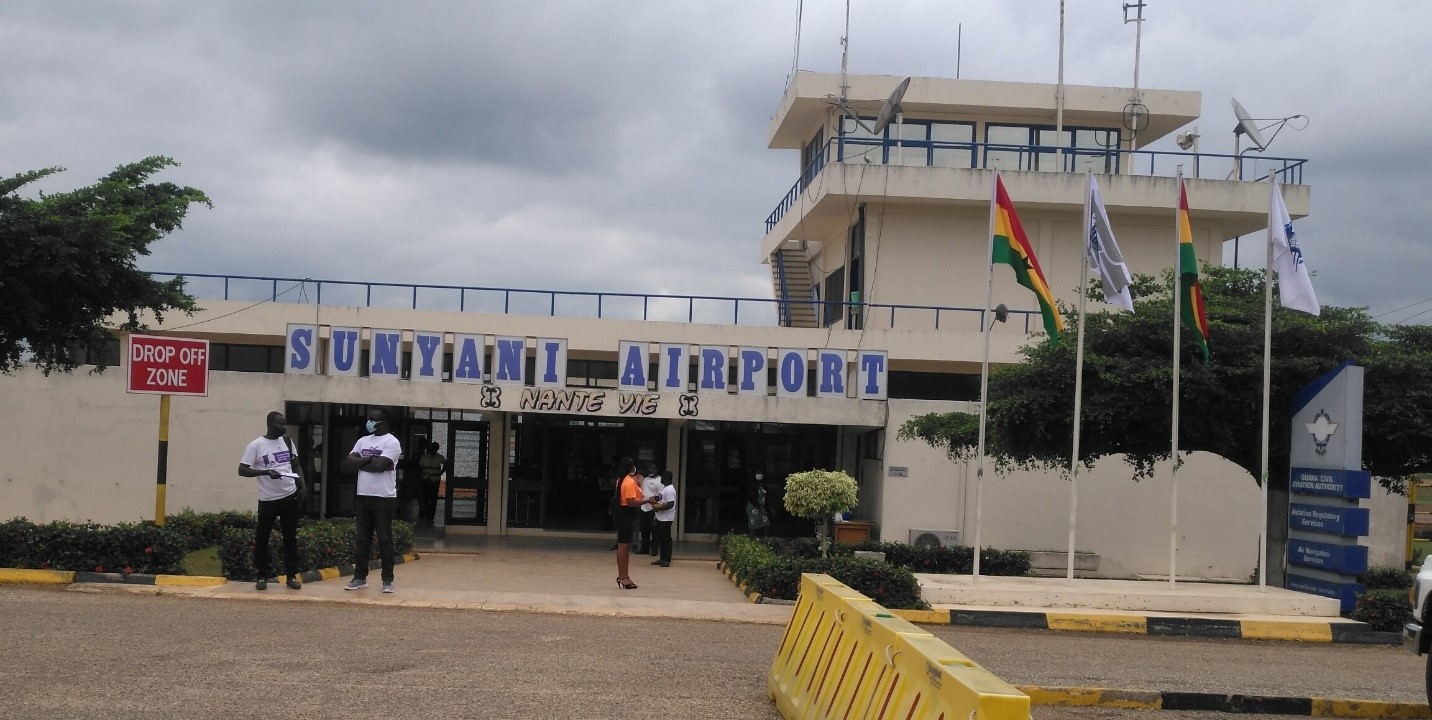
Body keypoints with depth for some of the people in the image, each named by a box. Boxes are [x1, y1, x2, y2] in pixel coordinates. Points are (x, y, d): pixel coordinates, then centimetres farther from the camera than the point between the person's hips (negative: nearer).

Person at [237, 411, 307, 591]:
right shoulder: (256, 445, -9)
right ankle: (262, 576, 14)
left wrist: (303, 484, 2)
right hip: (268, 499, -4)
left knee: (290, 537, 7)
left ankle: (291, 576, 14)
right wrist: (266, 472, -25)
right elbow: (242, 470, -12)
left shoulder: (287, 441, 7)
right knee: (262, 538, 3)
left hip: (290, 496, 4)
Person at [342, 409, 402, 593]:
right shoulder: (363, 441, 12)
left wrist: (360, 463, -5)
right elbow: (347, 464, 2)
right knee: (363, 539, 10)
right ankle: (360, 577, 16)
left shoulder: (391, 442, -8)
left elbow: (379, 465, -21)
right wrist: (369, 459, -11)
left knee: (385, 540, -1)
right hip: (362, 497, 6)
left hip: (383, 498, -6)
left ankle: (388, 580, 4)